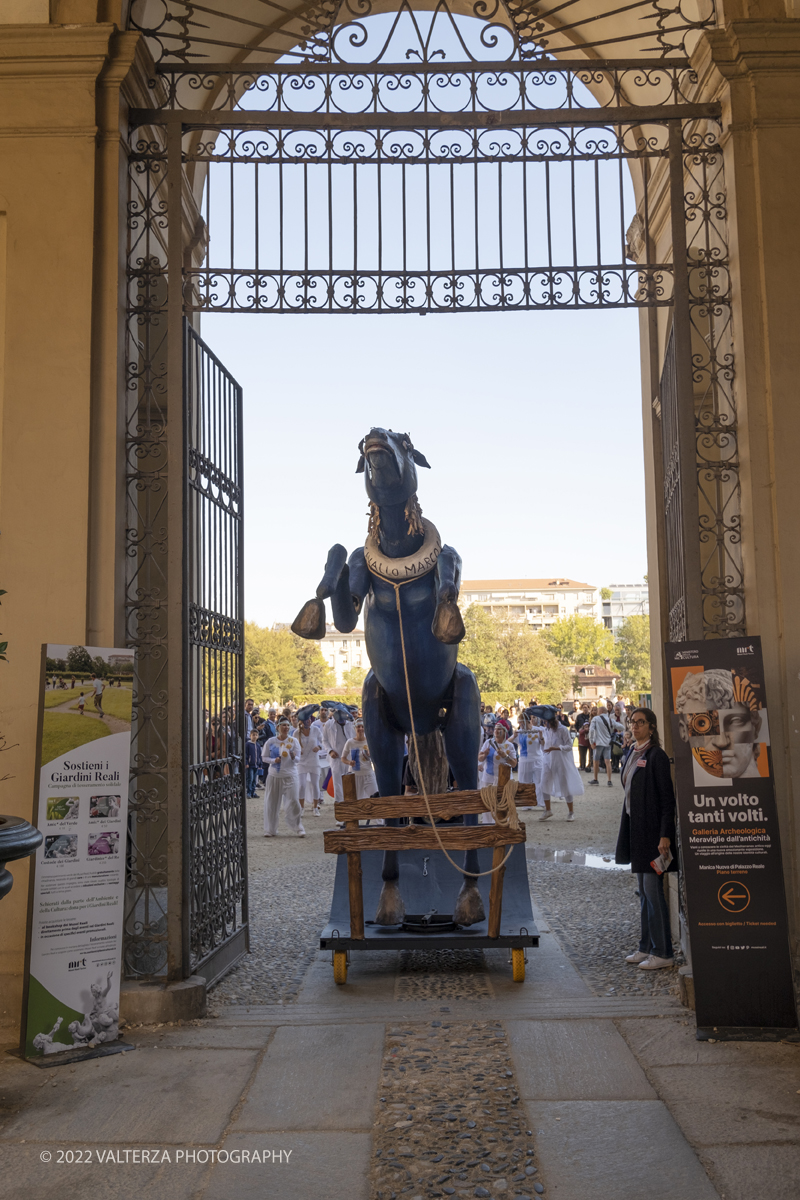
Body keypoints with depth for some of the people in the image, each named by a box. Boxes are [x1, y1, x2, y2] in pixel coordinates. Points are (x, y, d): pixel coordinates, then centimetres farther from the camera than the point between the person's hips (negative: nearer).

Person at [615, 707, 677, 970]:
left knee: (653, 890, -5)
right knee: (643, 891, 14)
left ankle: (662, 953, 3)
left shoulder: (656, 756, -12)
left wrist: (665, 835, -18)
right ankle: (647, 947, 22)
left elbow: (667, 798, -14)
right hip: (636, 828, 9)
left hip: (652, 830, -9)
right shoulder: (631, 755, 12)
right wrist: (627, 831, 16)